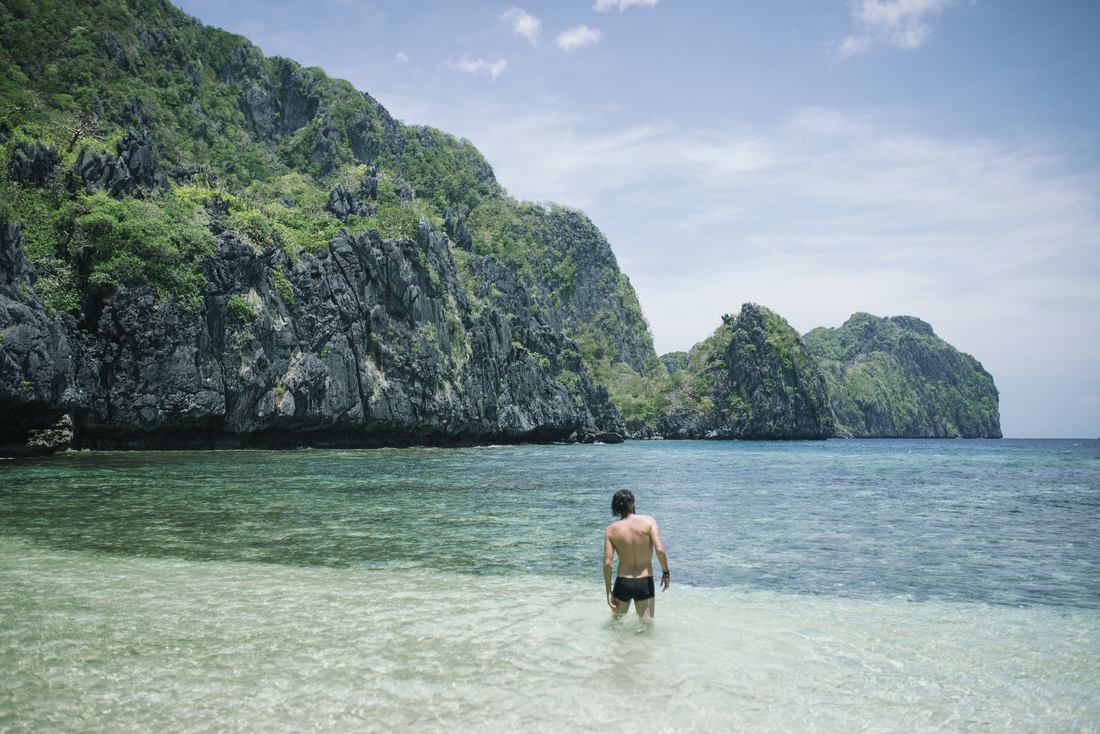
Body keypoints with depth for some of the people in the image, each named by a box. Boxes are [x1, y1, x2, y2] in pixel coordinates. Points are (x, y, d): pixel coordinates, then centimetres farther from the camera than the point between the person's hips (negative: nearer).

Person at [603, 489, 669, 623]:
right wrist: (666, 573, -1)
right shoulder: (648, 521, -7)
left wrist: (608, 591, 1)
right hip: (645, 583, -1)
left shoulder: (611, 529, -3)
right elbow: (660, 550, -16)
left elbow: (607, 563, -7)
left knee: (616, 621, 23)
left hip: (623, 583, 1)